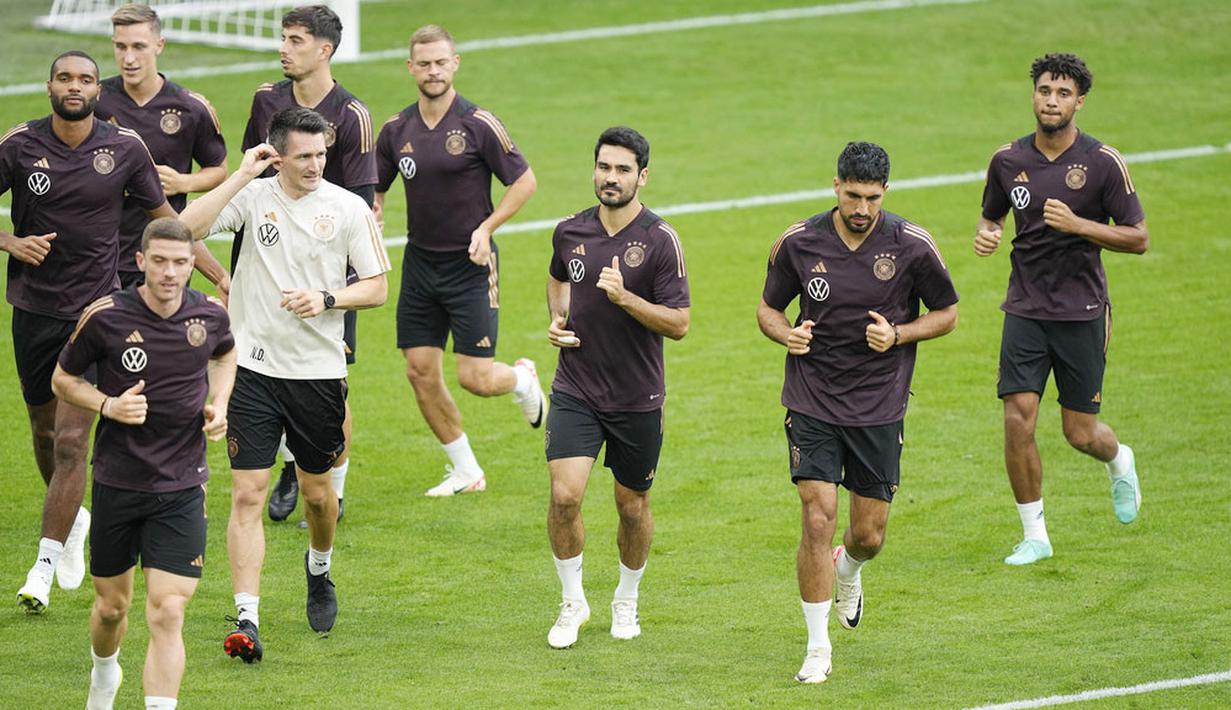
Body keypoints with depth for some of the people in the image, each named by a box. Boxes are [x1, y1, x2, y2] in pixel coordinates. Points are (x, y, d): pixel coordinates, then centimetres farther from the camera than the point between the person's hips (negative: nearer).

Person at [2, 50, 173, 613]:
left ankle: (46, 565, -6)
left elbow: (164, 216, 9)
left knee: (71, 439, -11)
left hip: (96, 307, -2)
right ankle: (73, 516, 43)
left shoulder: (125, 148, -3)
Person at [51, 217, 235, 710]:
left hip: (181, 488, 0)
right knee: (112, 604, 16)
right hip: (117, 481, 0)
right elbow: (63, 379, 2)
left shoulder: (210, 316, -5)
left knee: (167, 614, -12)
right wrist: (109, 405, -17)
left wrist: (217, 405, 2)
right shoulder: (106, 317, -12)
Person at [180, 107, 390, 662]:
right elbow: (186, 227, -17)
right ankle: (246, 620, -9)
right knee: (247, 494, -8)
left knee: (316, 490, 15)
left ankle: (319, 569, 46)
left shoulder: (348, 208, -1)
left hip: (318, 370, 1)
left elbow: (376, 288, 4)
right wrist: (242, 176, -18)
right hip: (254, 365, -1)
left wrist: (325, 298, -14)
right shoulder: (254, 196, -3)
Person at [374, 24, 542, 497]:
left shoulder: (478, 125, -11)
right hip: (420, 262, 5)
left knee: (475, 378, -9)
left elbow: (524, 181, -6)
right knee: (421, 372, 2)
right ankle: (465, 471, 18)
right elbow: (374, 191, 14)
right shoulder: (397, 130, 3)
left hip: (470, 265, -5)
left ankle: (523, 380, 28)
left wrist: (486, 228, -14)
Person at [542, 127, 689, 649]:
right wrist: (557, 319, 6)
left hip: (638, 399, -2)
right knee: (565, 495, -13)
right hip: (575, 391, 2)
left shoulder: (661, 241, -11)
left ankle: (626, 601, 34)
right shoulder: (570, 232, 2)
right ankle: (572, 602, 7)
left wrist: (625, 298, -26)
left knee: (633, 506, 10)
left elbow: (679, 324, -13)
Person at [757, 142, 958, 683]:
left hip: (879, 409, 1)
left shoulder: (912, 246, -8)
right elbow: (769, 307, 9)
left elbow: (946, 313, 4)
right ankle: (818, 648, -1)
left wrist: (898, 335, -13)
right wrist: (787, 334, -13)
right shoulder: (798, 243, -5)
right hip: (812, 403, 0)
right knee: (817, 518, -12)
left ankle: (848, 572, 45)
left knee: (869, 535, 6)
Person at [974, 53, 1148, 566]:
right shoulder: (1008, 160, 2)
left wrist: (1077, 224, -21)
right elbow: (992, 214, 19)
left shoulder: (1103, 162, -8)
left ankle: (1119, 462, 41)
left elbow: (1138, 238, -7)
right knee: (1018, 420, -10)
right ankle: (1034, 535, 5)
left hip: (1082, 312, -2)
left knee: (1081, 434, 3)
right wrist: (986, 234, -5)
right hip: (1025, 309, 2)